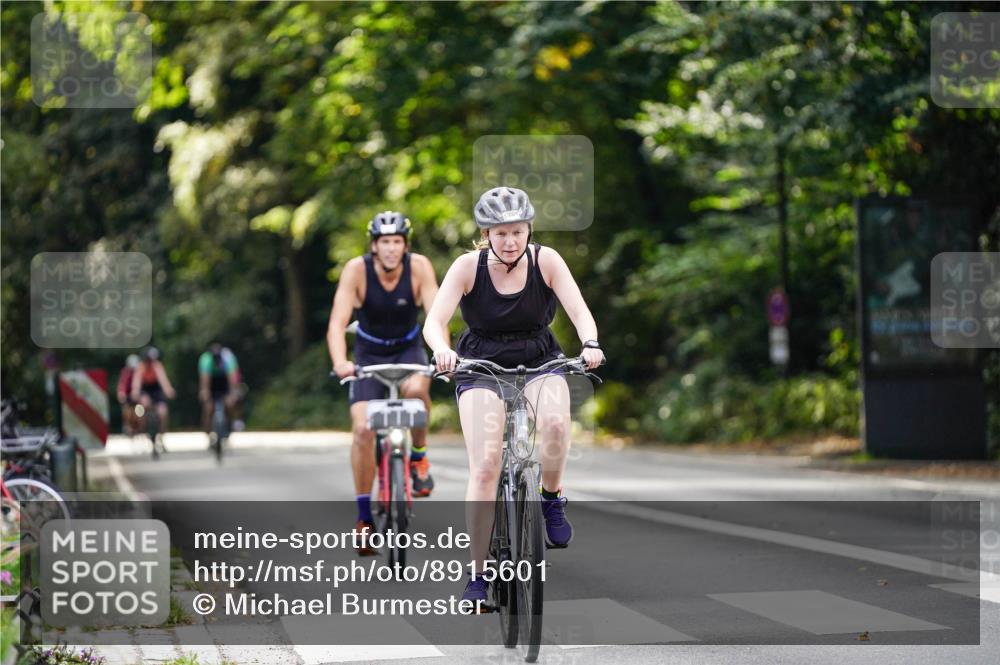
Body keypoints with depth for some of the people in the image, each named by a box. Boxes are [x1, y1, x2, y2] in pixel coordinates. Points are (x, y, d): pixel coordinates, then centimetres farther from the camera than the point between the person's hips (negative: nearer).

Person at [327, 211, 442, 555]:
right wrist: (339, 362, -48)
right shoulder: (356, 269, -23)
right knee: (362, 429, -16)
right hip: (369, 353, 0)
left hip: (408, 349, 0)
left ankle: (419, 455, -6)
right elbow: (337, 323, -30)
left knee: (416, 388, -34)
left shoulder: (419, 267, -21)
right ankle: (364, 517, -5)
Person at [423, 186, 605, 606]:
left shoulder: (545, 261, -12)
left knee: (555, 422, -33)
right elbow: (434, 322, -22)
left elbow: (579, 310, -19)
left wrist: (590, 344, -40)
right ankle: (477, 578, -9)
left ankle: (552, 499, -3)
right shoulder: (468, 267, -15)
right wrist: (441, 350, -45)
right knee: (485, 465, -17)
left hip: (540, 362, 1)